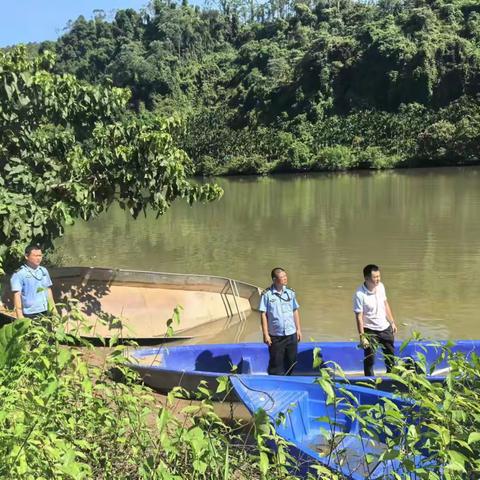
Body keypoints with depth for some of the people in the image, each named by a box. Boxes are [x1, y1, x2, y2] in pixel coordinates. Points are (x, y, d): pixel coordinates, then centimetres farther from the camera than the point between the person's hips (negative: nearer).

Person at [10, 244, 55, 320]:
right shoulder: (19, 274, -7)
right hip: (30, 315, -5)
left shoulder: (44, 271, 11)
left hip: (45, 312, 5)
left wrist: (53, 308, 17)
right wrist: (20, 316, -15)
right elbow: (17, 295, -10)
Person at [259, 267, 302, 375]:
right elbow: (263, 314, -8)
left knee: (292, 361, 12)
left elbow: (295, 311, 11)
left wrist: (298, 329, 10)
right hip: (275, 336, -4)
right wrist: (266, 334, -10)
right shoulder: (267, 294, -9)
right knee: (276, 363, 4)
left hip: (291, 334, 4)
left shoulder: (290, 293, 3)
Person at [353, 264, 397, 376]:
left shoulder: (380, 286, -6)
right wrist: (362, 337, -22)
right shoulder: (360, 294, -25)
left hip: (385, 328, 6)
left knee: (390, 355, 21)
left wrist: (392, 322, 12)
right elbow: (359, 316, -21)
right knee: (369, 359, 4)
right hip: (370, 331, -6)